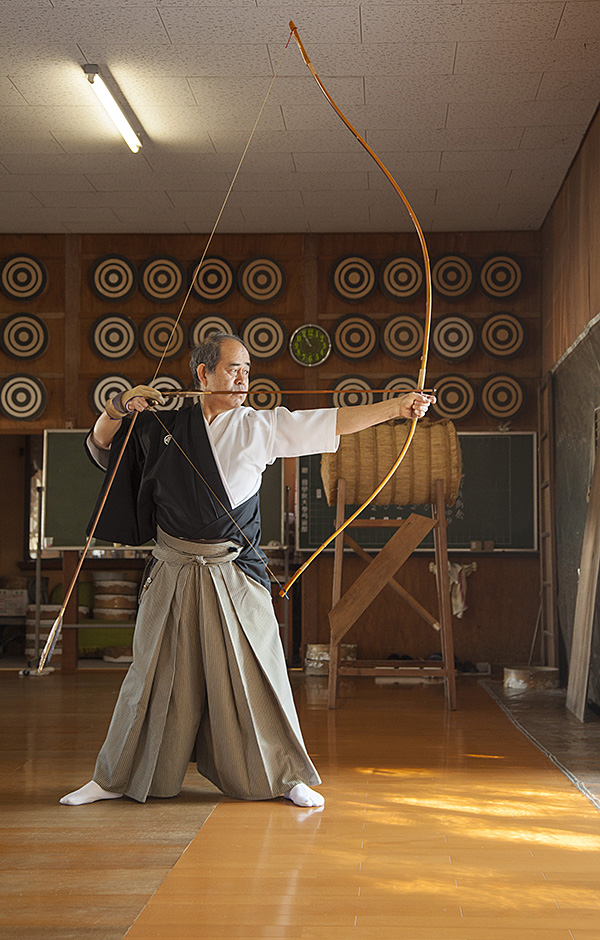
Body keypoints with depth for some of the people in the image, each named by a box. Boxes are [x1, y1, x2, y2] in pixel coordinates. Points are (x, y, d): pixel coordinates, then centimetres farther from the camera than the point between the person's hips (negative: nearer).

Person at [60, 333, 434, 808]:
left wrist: (396, 407, -19)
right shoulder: (162, 426, 4)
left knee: (256, 672, 0)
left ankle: (288, 775, 14)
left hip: (235, 574, -1)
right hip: (173, 573, 1)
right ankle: (116, 778, 22)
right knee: (154, 675, 8)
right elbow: (101, 449, 14)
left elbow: (334, 422, -9)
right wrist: (118, 408, -4)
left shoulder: (261, 426, -1)